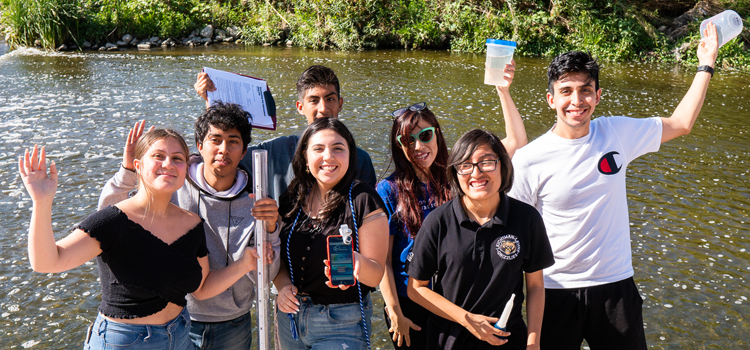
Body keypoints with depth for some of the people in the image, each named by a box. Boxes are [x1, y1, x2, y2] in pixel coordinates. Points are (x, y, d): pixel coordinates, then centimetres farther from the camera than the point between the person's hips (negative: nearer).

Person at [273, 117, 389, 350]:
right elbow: (279, 255, 11)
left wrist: (356, 261, -34)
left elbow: (376, 275, -13)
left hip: (342, 326, -4)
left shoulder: (364, 201, -13)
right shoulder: (291, 199, 1)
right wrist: (282, 284, -8)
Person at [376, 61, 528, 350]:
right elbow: (382, 259, -7)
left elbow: (516, 141, -5)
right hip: (410, 306, -2)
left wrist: (504, 91, -15)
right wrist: (395, 314, -9)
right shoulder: (389, 190, -7)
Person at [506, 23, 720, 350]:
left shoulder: (617, 133, -3)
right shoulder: (529, 160, -13)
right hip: (555, 290, -3)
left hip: (616, 285, 3)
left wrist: (706, 65, 14)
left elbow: (680, 123, 13)